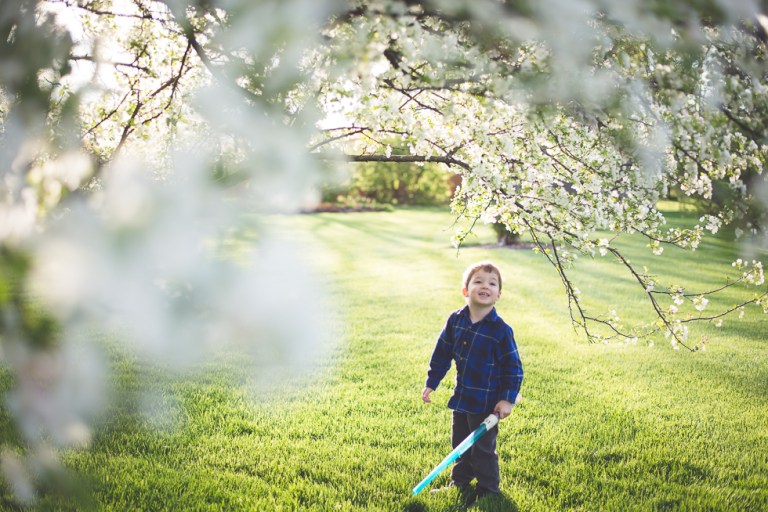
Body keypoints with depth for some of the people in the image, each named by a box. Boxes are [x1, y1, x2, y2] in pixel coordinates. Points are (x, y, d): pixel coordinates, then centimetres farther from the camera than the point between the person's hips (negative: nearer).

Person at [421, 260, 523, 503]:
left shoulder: (501, 330, -17)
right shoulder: (455, 320, -4)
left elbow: (513, 367, -11)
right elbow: (442, 353, 7)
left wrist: (508, 399, -13)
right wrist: (431, 383, 8)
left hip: (486, 401, -5)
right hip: (461, 396, 5)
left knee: (483, 448, 5)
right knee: (459, 443, 19)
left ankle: (488, 492, 24)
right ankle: (459, 484, 39)